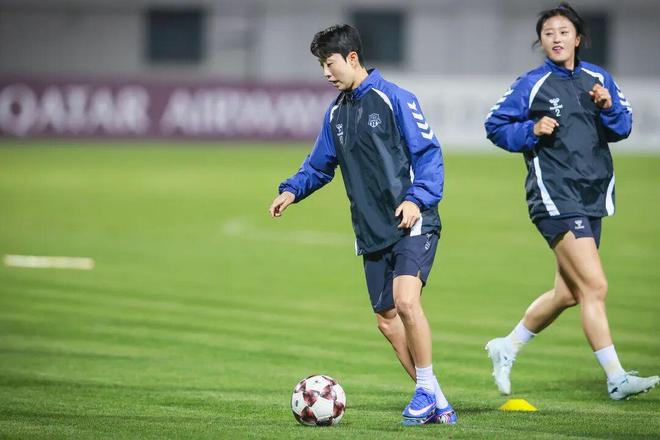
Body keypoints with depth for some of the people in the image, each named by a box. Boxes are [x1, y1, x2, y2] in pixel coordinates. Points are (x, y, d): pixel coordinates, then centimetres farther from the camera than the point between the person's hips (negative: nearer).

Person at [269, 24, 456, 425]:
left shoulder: (394, 99, -7)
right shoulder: (336, 113, 14)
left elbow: (428, 153, -9)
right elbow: (320, 165, 24)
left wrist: (417, 198, -22)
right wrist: (292, 190, 6)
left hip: (412, 224, -7)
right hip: (372, 234, 7)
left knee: (405, 300, -25)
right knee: (387, 319, 5)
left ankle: (427, 390, -12)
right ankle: (435, 405, 13)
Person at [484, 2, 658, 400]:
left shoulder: (598, 79, 9)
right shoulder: (532, 85, -4)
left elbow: (622, 129, 7)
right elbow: (496, 126, 3)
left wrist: (609, 108, -13)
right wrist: (532, 130, -13)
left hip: (592, 196, 6)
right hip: (555, 198, -6)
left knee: (568, 294, 14)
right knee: (595, 287, -16)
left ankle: (507, 349, 33)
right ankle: (616, 379, -14)